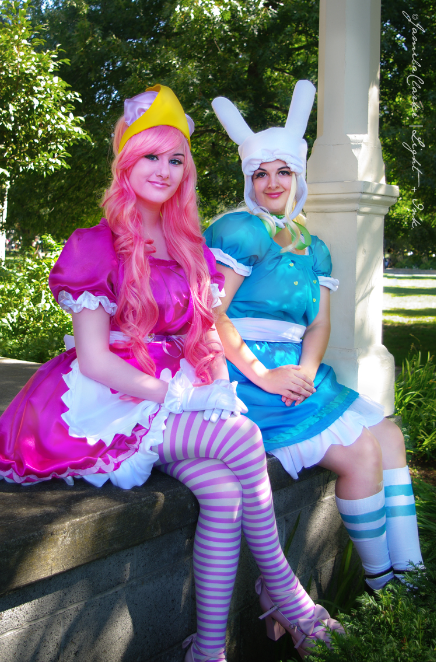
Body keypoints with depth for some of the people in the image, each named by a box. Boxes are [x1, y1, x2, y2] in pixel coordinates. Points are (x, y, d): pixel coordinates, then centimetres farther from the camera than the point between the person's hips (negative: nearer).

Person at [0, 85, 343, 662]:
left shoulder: (191, 250, 14)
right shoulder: (97, 247, -5)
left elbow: (209, 335, 16)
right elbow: (96, 361, -12)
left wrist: (213, 388, -3)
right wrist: (170, 394, -13)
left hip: (178, 399, 6)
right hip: (113, 404, -5)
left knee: (225, 491, -23)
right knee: (243, 439, -25)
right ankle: (282, 589, -9)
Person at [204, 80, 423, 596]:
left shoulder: (313, 247, 17)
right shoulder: (242, 230, -8)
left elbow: (320, 322, 9)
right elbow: (210, 313, -16)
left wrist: (305, 370, -11)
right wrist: (262, 376, -20)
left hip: (295, 373, 8)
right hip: (244, 377, -8)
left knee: (389, 436, 1)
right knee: (361, 452, -14)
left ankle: (407, 571, 7)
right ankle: (378, 581, 3)